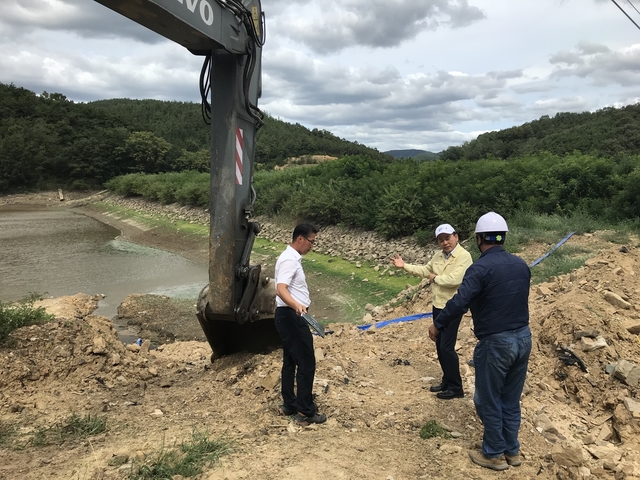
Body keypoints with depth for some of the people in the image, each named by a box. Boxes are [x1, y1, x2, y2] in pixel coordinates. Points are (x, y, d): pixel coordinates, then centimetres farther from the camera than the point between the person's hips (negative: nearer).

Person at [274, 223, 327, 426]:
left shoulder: (291, 257, 13)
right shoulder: (290, 260, -19)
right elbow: (281, 290, -34)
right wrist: (296, 305, -51)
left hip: (289, 316, 11)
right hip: (291, 317, -11)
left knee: (290, 362, 16)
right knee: (306, 363, -4)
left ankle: (290, 405, 26)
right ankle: (305, 412, 3)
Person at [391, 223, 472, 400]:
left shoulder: (464, 256, -18)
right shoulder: (438, 256, 7)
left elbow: (454, 280, -30)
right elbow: (425, 270, 21)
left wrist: (435, 278, -14)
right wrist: (405, 266, 11)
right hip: (437, 306, 8)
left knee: (447, 347, -6)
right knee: (439, 346, 15)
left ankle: (456, 387, 8)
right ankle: (447, 381, 29)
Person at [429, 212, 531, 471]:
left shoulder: (481, 267, -19)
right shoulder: (521, 265, 5)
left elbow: (459, 302, -25)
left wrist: (437, 324, -10)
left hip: (496, 343, -7)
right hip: (523, 338, 8)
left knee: (488, 401, 11)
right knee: (511, 399, 20)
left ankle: (494, 454, 24)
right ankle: (512, 450, 33)